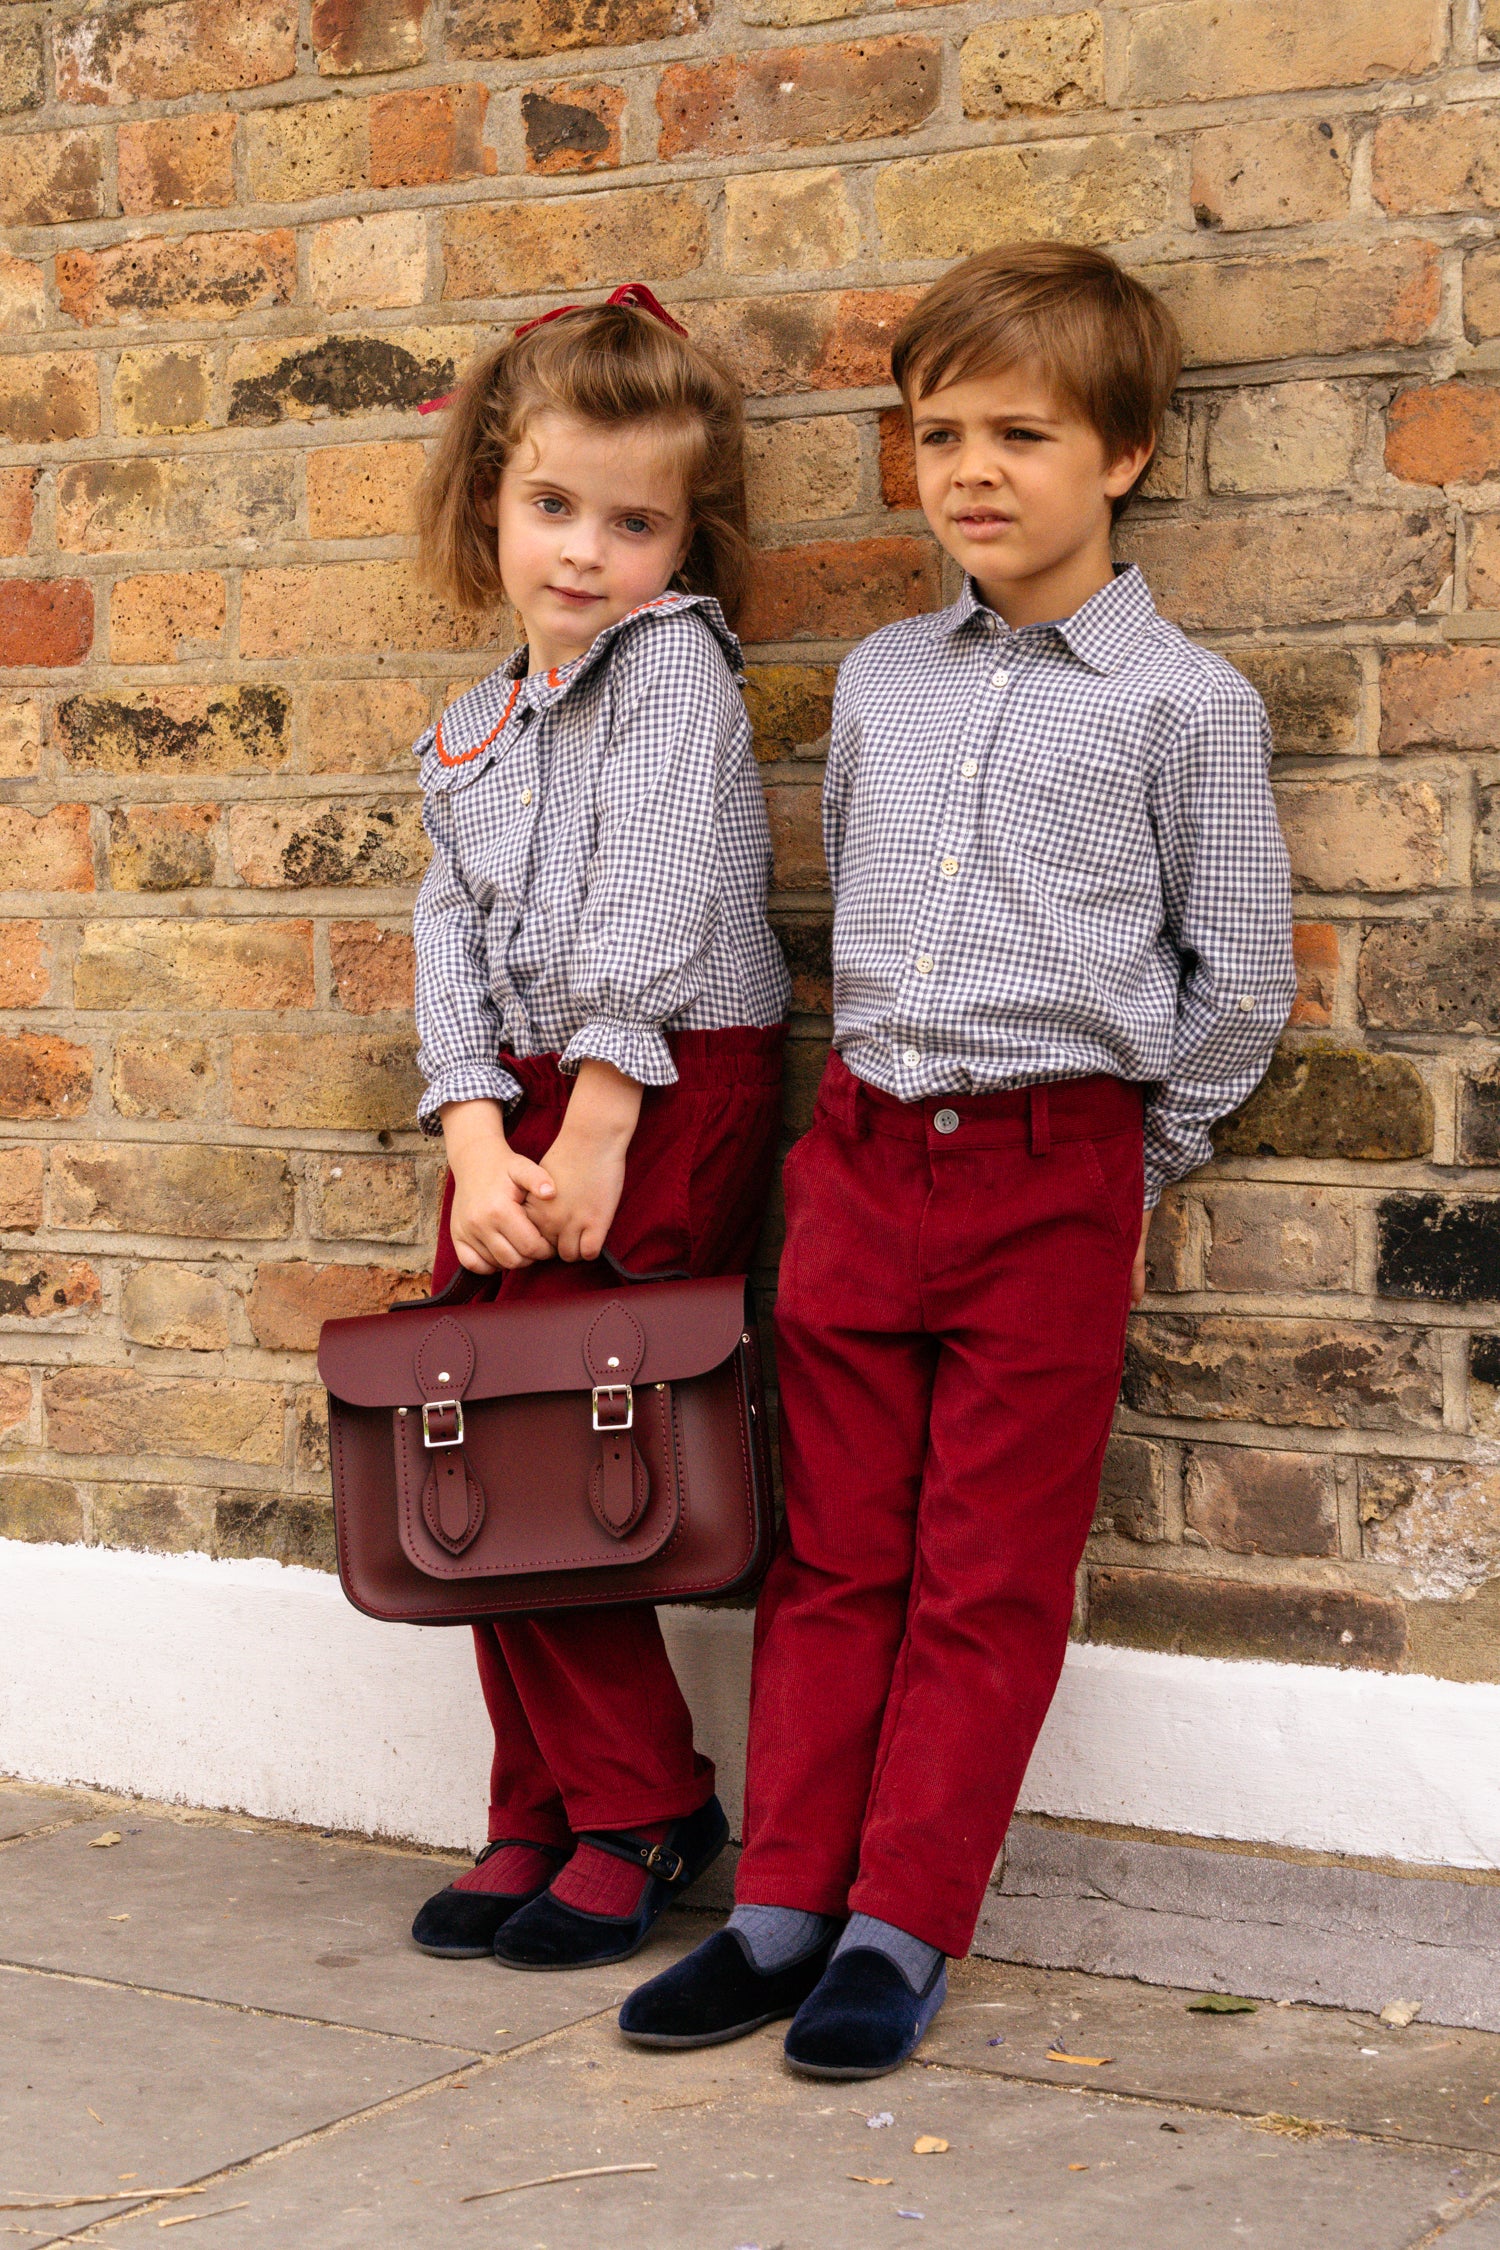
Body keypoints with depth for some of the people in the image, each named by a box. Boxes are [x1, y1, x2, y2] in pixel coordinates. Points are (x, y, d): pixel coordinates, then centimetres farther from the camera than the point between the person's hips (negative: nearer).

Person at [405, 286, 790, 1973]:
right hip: (523, 1107, 7)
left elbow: (652, 906, -14)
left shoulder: (672, 659, -5)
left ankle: (641, 1805, 8)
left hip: (669, 1094, -7)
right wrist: (475, 1139, -9)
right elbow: (453, 938, 7)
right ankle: (545, 1816, 19)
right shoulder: (468, 736, 16)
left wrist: (594, 1137, -17)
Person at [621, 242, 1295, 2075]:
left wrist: (1139, 1158, 4)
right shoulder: (878, 681, 9)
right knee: (835, 1551, 9)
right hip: (863, 1151, 4)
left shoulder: (1184, 702, -5)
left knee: (989, 1578, 3)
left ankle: (902, 1931, 10)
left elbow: (1240, 973, 1)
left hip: (1056, 1171, -4)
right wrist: (877, 1104, 15)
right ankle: (784, 1904, 17)